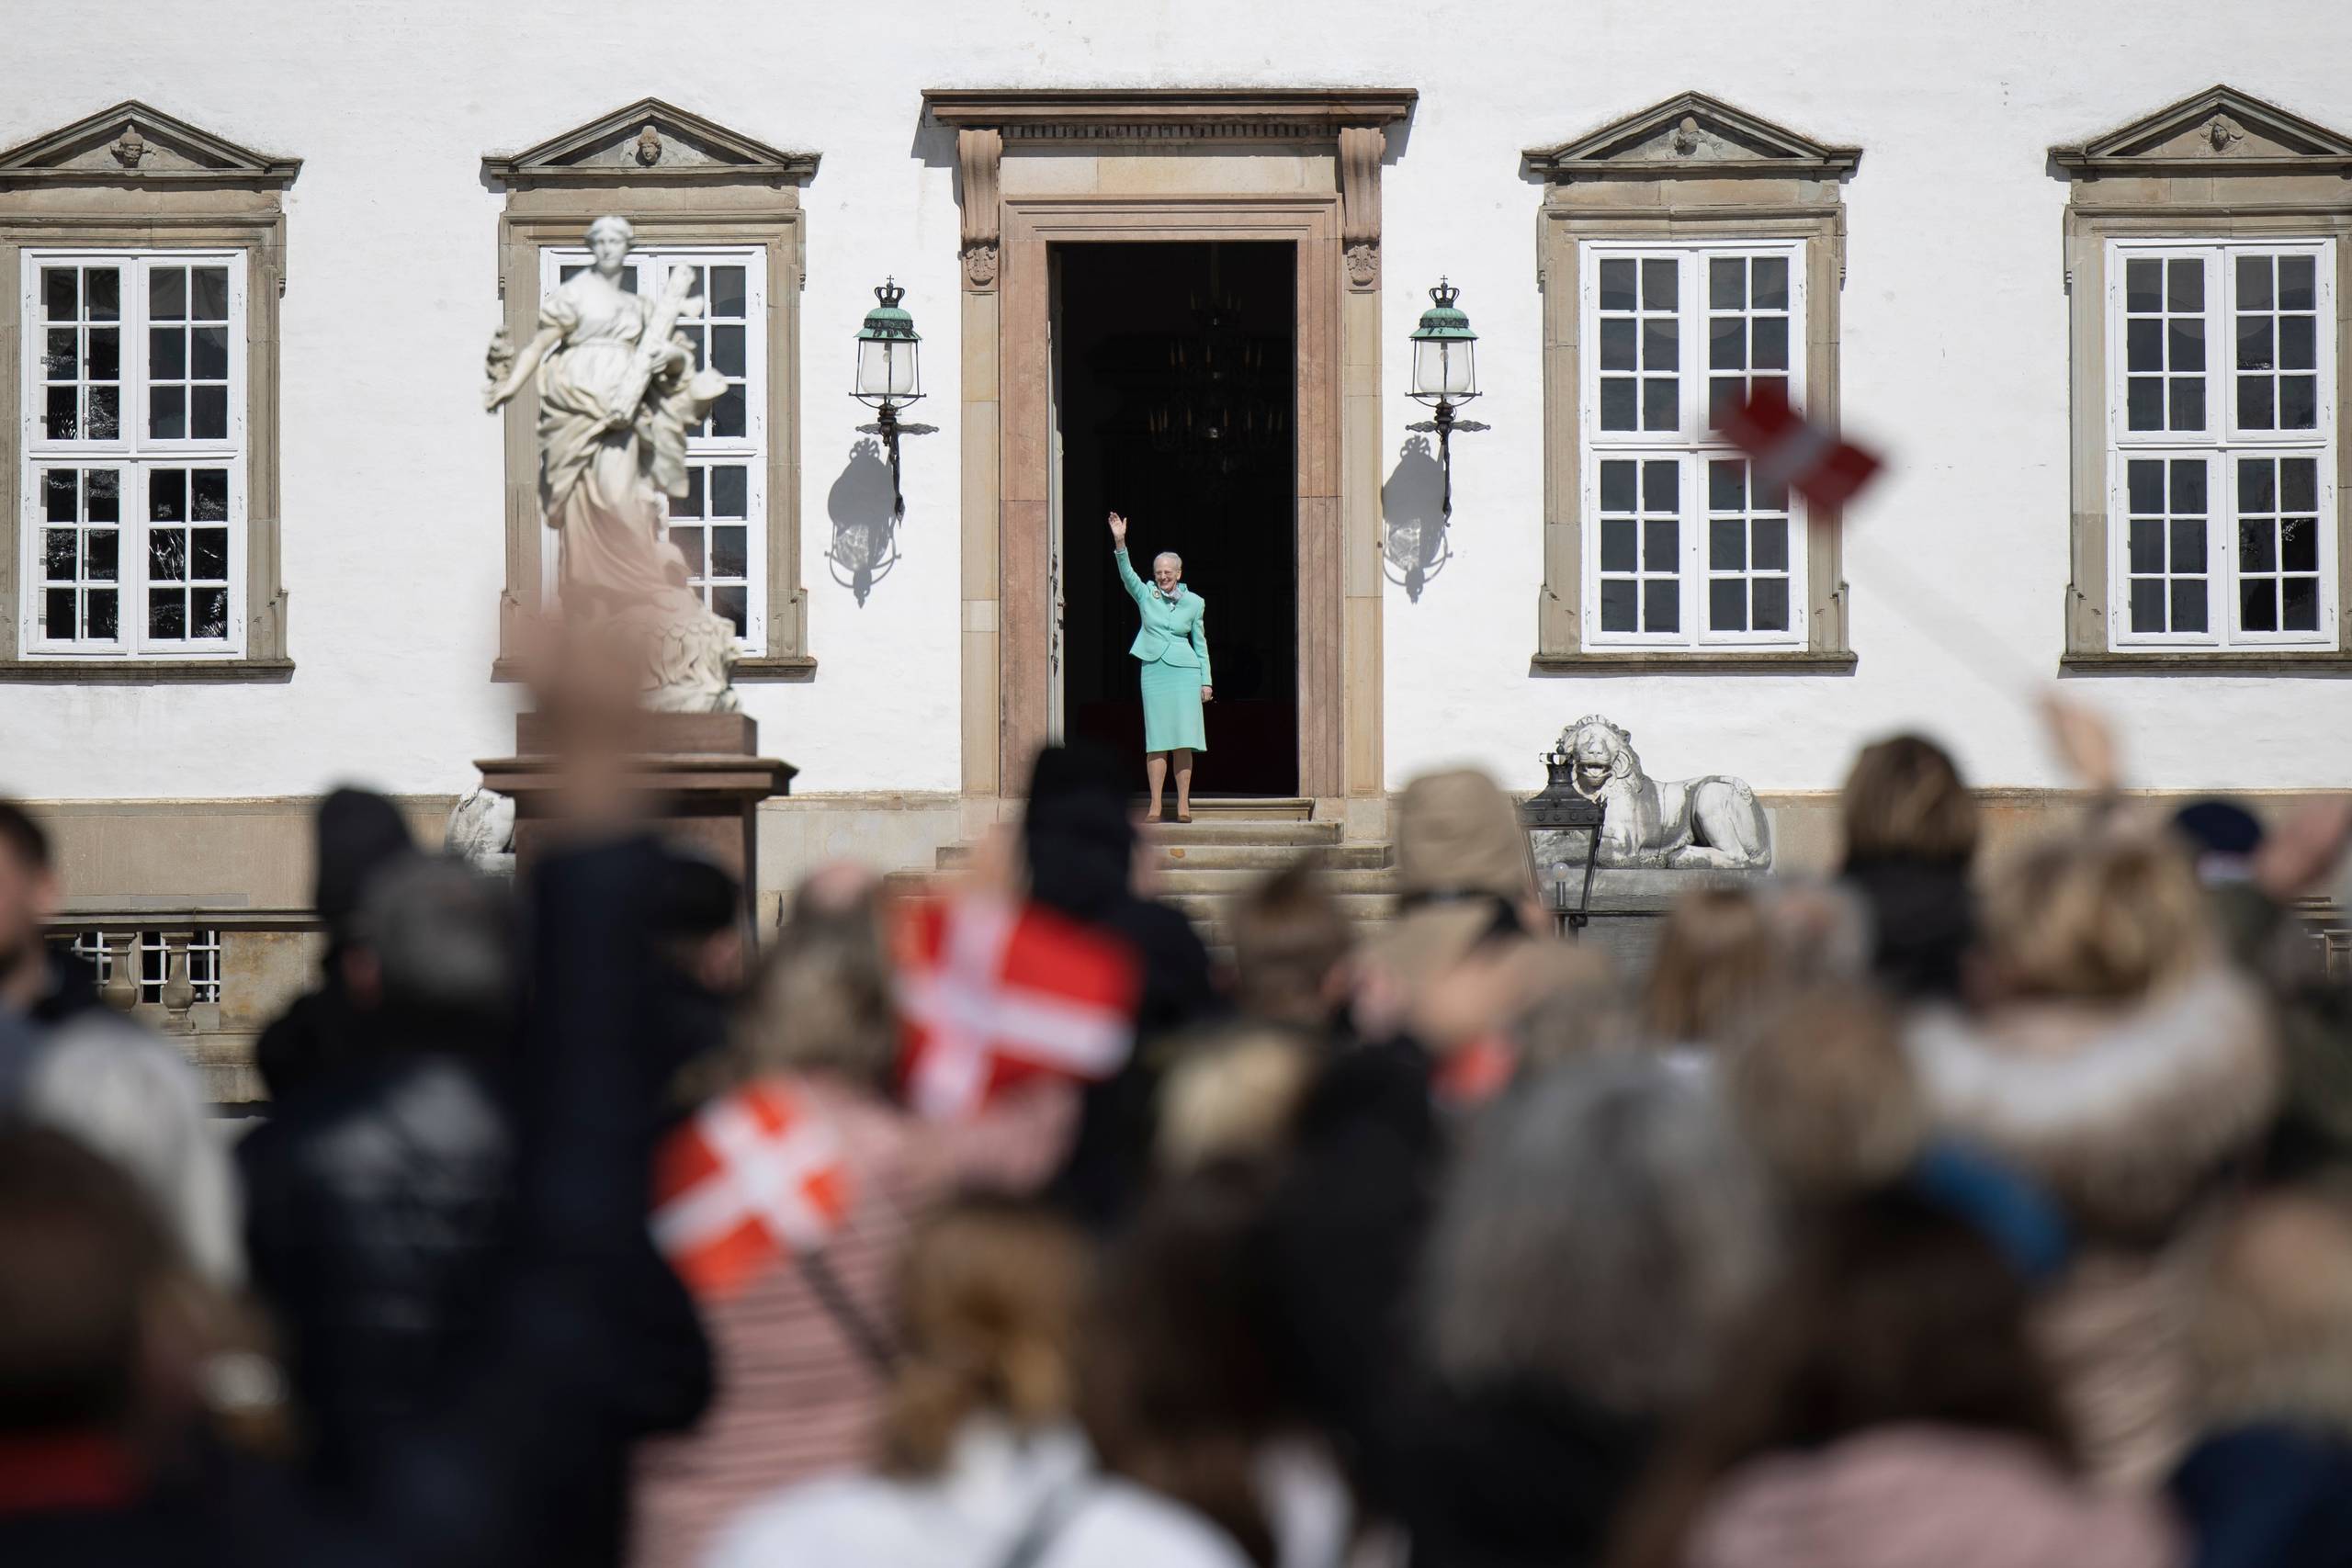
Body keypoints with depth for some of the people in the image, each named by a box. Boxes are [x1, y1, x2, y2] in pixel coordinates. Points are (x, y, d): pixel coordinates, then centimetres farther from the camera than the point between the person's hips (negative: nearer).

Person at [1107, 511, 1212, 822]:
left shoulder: (1193, 603, 7)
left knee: (1183, 740, -3)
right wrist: (1119, 543, -26)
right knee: (1156, 740, -1)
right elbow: (1126, 573, -10)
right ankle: (1155, 805, 1)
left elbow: (1200, 642, 12)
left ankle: (1183, 804, 1)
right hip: (1154, 670, 0)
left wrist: (1206, 680, 10)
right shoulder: (1145, 595, 5)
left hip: (1185, 672, 0)